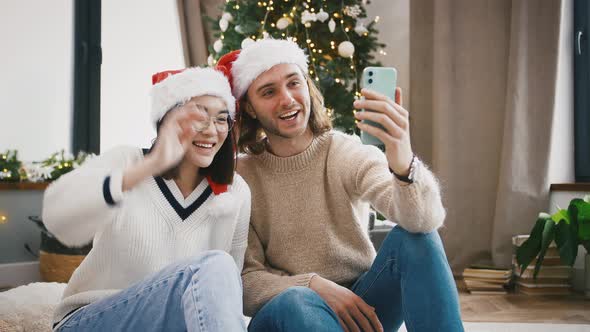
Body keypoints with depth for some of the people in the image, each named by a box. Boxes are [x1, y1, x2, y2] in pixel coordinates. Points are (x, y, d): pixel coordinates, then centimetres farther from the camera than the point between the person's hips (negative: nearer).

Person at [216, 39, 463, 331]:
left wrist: (404, 165, -45)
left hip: (360, 306, 2)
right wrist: (313, 285, -25)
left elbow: (427, 219, -23)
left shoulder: (350, 155, -7)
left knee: (414, 237, -24)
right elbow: (245, 280, -8)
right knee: (295, 302, -36)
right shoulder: (239, 177, -7)